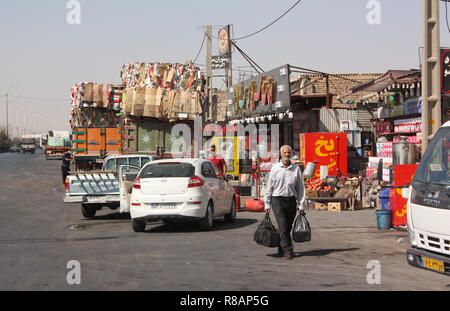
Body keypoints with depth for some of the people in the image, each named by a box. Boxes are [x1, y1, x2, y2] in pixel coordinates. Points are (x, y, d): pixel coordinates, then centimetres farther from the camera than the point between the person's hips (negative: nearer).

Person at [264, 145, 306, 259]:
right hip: (277, 200, -2)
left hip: (291, 200, 2)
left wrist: (301, 205, 2)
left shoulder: (296, 169, 6)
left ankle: (281, 249, 23)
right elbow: (269, 187, 5)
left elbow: (300, 188, 7)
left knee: (288, 227, 7)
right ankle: (287, 250, -13)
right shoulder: (275, 168, 2)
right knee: (283, 226, -12)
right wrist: (267, 204, 2)